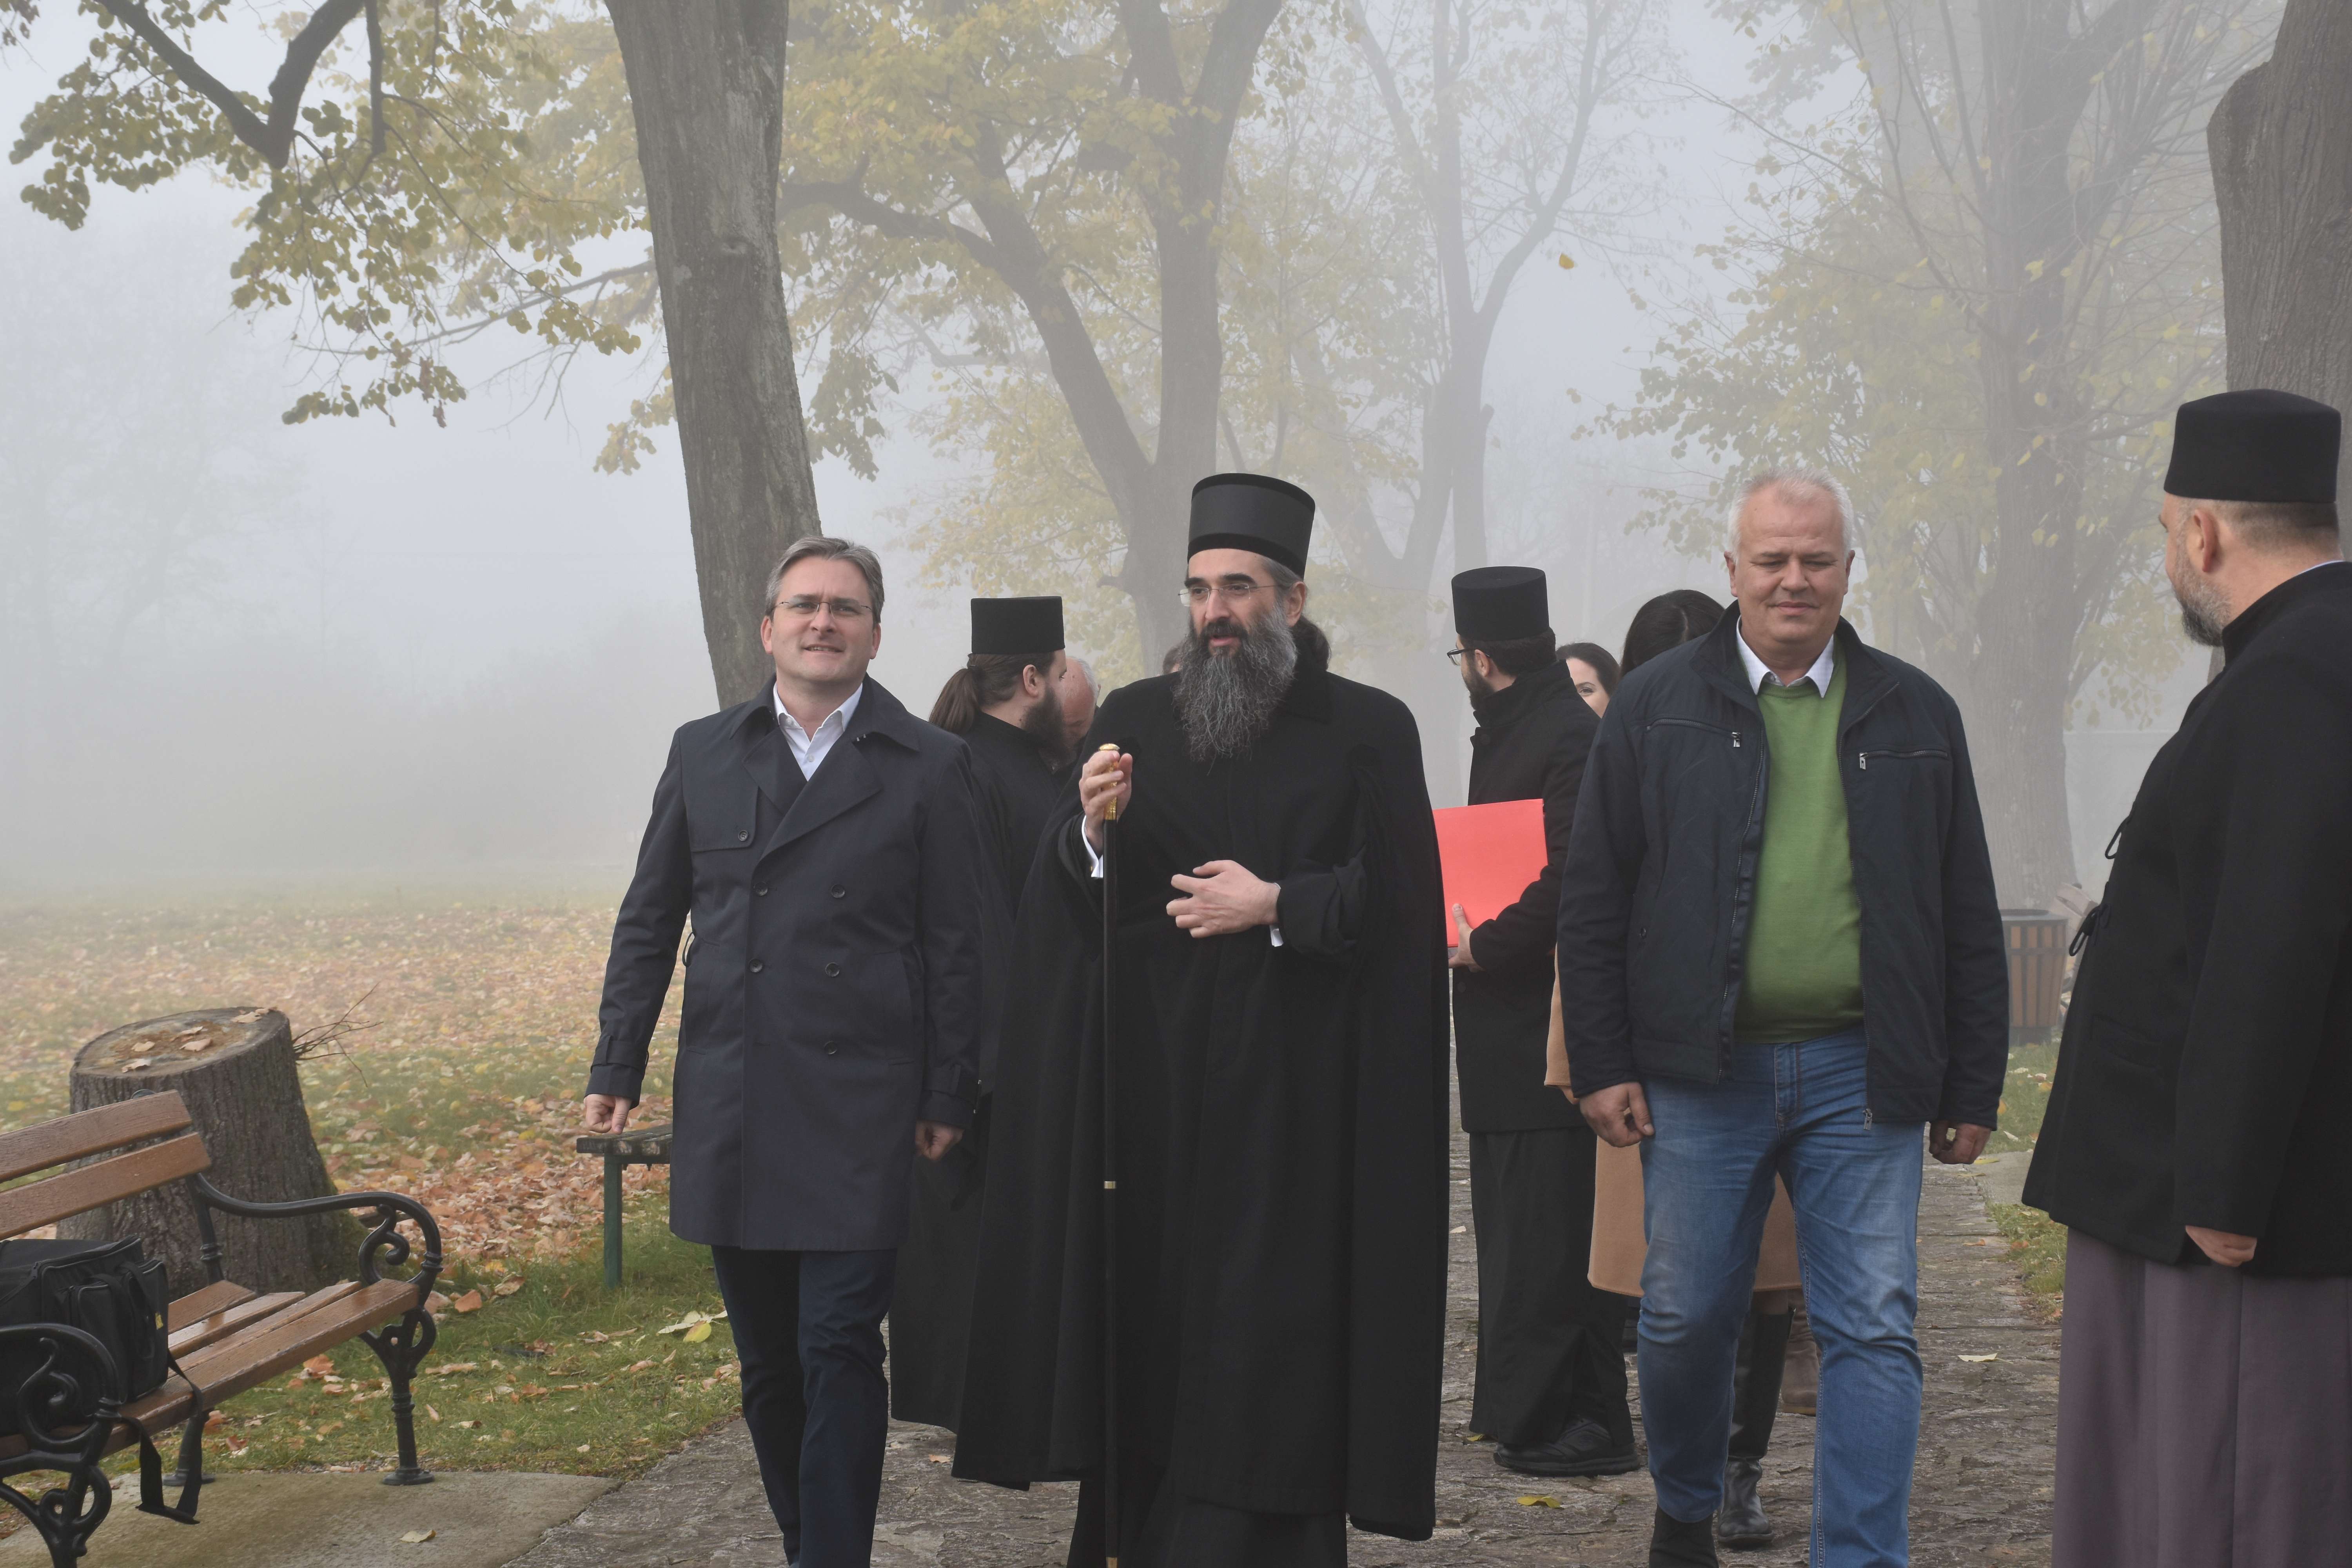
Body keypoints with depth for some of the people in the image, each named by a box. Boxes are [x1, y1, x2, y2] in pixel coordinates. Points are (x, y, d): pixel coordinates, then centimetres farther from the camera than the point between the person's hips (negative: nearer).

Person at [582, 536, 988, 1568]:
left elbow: (957, 947, 0)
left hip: (859, 1112, -4)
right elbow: (649, 922, 13)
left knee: (839, 1351, -8)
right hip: (730, 1113, 4)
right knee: (767, 1359, 11)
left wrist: (948, 1098, -4)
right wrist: (616, 1069, 8)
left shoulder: (927, 767, 1)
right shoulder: (703, 754, 10)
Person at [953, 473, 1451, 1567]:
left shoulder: (1369, 730, 2)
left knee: (1273, 1318, -1)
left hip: (1295, 1094, -2)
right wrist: (1095, 829, -15)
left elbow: (1400, 901, -2)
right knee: (1152, 1303, 3)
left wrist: (1274, 906, -11)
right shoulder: (1134, 721, 9)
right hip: (1155, 1080, 2)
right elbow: (1068, 903, 4)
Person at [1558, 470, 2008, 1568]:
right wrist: (1602, 1064, -3)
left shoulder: (1914, 716, 9)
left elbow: (1968, 922, 10)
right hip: (1701, 1069, -1)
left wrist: (1972, 1088, 6)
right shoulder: (1656, 706, 5)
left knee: (1874, 1334, -2)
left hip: (1861, 1072, 1)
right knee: (1685, 1319, 8)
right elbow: (1592, 897, 4)